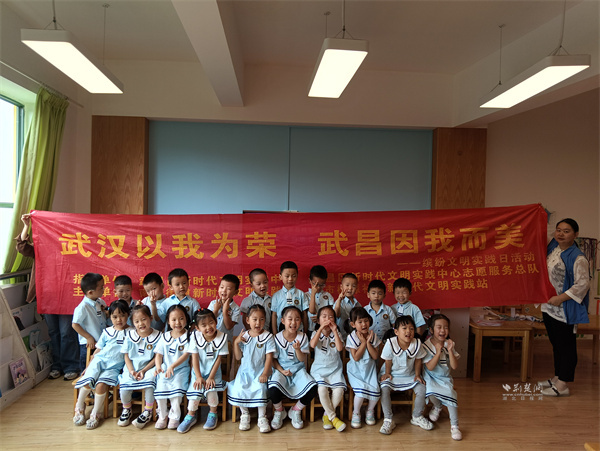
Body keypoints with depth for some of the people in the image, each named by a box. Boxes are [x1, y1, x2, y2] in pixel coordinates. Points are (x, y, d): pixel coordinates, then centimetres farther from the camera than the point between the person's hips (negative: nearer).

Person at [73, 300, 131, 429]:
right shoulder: (107, 332, 11)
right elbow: (98, 350, 16)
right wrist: (88, 366, 14)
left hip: (115, 367, -2)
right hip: (99, 361, 2)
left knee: (101, 385, -25)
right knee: (88, 382, -20)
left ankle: (96, 414, -3)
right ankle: (79, 407, 11)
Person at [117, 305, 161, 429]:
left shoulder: (157, 336, -4)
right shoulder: (130, 335, 3)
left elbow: (157, 358, -4)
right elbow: (126, 355, 5)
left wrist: (144, 370, -14)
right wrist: (131, 371, -10)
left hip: (149, 367, -2)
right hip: (131, 367, 2)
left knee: (150, 382, -30)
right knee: (124, 386, -21)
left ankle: (148, 411, -6)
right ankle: (126, 409, 10)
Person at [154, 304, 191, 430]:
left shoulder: (188, 336, 0)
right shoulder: (165, 337, 11)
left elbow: (186, 355, -10)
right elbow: (158, 354, 7)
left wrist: (172, 366, -23)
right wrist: (158, 366, -14)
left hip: (181, 369, -3)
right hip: (164, 369, 3)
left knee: (176, 388, -24)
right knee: (160, 387, -19)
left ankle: (174, 416, -4)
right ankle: (162, 416, 3)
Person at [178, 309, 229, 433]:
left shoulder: (221, 338, -12)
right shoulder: (195, 337, -9)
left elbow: (219, 359, -9)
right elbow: (194, 358, -7)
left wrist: (211, 377, -13)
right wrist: (198, 377, -13)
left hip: (214, 372, -1)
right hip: (198, 372, 2)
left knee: (211, 389, -23)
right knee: (194, 392, -14)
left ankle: (213, 414, 1)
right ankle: (191, 416, 13)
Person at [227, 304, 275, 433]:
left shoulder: (267, 336, -2)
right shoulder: (243, 336, 4)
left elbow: (269, 357, -5)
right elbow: (238, 357, 5)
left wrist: (265, 373, -16)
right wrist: (236, 343, -10)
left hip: (260, 371, -2)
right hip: (245, 370, 2)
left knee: (260, 387, -27)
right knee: (239, 388, -21)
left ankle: (262, 417, -8)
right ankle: (245, 414, 5)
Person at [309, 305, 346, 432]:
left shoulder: (336, 334, 7)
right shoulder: (316, 333, 5)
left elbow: (340, 348, -12)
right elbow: (312, 345, -19)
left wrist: (334, 331, -14)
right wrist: (321, 328, -21)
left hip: (335, 369, 1)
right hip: (319, 368, -1)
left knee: (339, 389, -23)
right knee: (322, 388, -28)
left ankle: (327, 415, -1)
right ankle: (333, 417, -9)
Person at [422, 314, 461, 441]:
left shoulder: (449, 344, -2)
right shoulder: (426, 346, -12)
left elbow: (454, 366, -9)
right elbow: (429, 367, -19)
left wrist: (450, 350, -22)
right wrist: (438, 352, -27)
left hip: (445, 378, 2)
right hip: (431, 378, -2)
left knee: (451, 394, -23)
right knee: (431, 393, -28)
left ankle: (454, 426, -6)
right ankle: (437, 407, 10)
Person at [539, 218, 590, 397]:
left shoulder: (577, 258, -16)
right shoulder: (552, 249, 7)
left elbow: (582, 284, -20)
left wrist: (560, 298, -20)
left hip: (565, 309, -8)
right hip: (549, 307, 8)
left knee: (566, 345, 2)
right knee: (556, 344, 18)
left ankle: (563, 385, 9)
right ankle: (557, 377, 31)